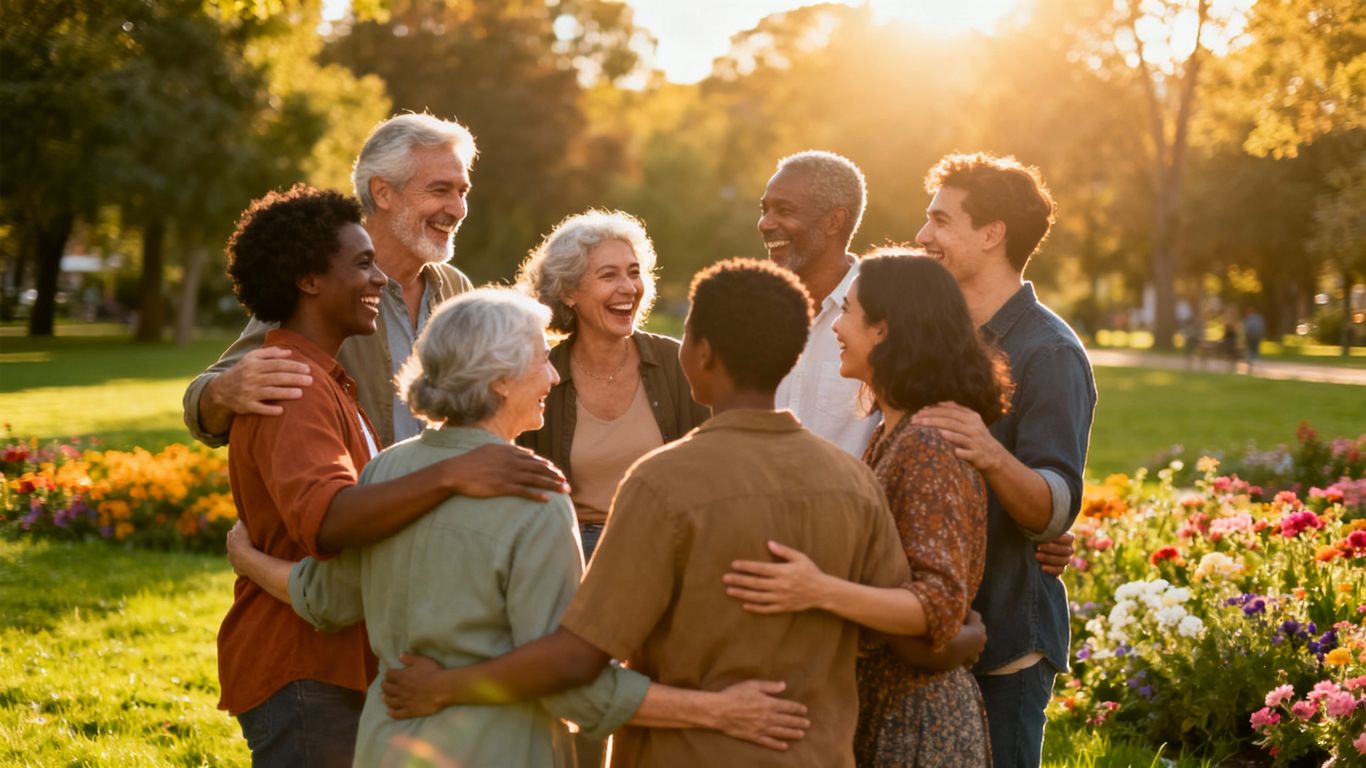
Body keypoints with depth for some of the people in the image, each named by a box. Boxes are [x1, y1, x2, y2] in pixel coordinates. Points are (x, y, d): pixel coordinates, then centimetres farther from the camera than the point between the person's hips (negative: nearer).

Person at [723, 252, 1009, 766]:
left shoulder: (929, 448, -20)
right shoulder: (891, 435, 8)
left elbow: (940, 605, -28)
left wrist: (820, 592, -40)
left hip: (915, 720, -9)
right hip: (874, 702, 9)